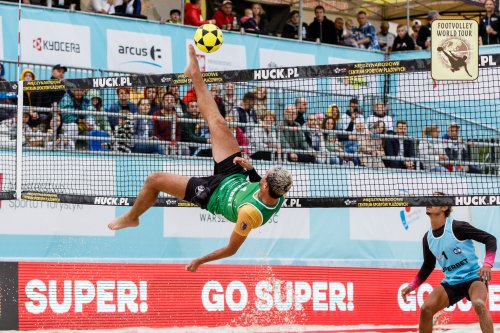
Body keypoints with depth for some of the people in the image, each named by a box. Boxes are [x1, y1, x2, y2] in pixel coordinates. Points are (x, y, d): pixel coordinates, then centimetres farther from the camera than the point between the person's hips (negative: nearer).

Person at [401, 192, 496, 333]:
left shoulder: (457, 227, -14)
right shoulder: (428, 238, 5)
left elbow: (490, 239, -13)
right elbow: (428, 266, 21)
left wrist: (487, 264, -27)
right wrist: (412, 286, 12)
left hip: (473, 277, -6)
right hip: (451, 282, 6)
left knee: (479, 304, -35)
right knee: (426, 309, -11)